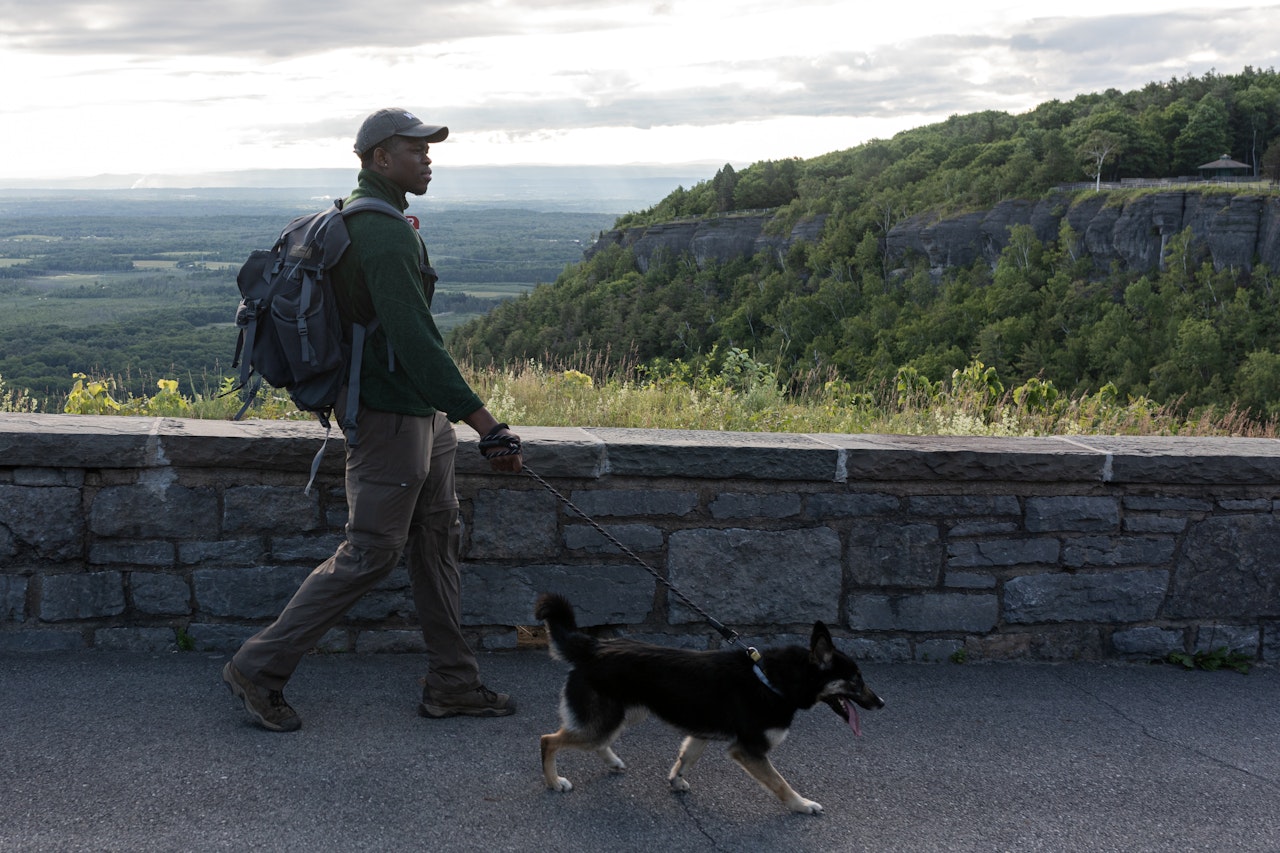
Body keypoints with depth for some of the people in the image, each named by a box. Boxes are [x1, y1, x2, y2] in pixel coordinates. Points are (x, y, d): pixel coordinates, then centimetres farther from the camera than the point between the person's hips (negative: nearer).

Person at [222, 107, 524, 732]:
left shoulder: (353, 219, 14)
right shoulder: (386, 235, -21)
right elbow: (416, 343, -29)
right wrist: (486, 426, -31)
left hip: (423, 416, 11)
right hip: (392, 418, -10)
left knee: (436, 543, 13)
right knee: (369, 554, -3)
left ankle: (451, 684, 21)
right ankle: (259, 668, 8)